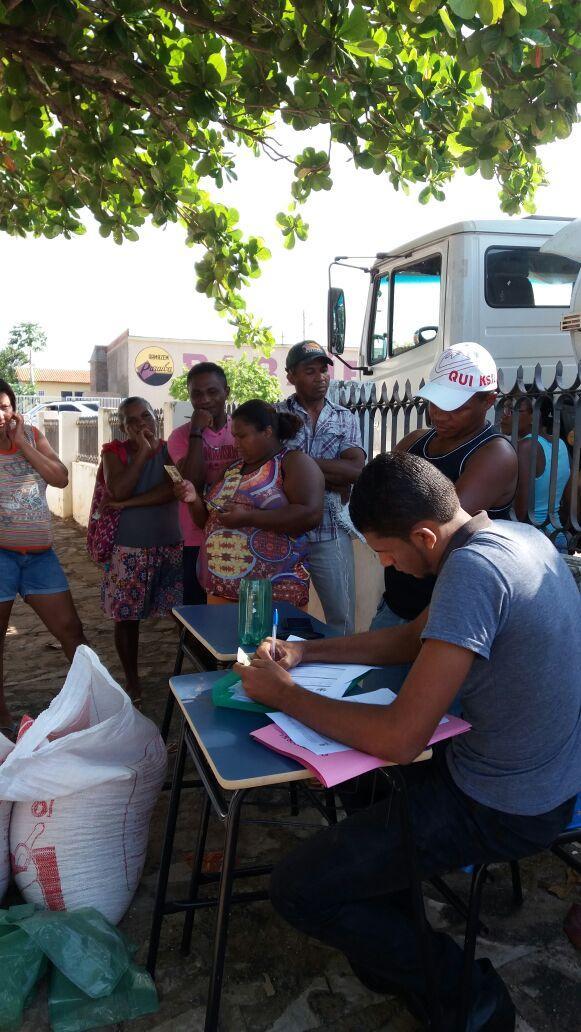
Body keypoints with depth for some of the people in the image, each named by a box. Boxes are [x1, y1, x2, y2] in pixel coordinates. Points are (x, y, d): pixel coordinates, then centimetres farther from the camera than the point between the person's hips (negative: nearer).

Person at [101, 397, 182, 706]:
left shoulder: (169, 450, 2)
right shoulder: (115, 452, 1)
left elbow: (172, 489, -15)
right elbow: (118, 492, -16)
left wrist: (128, 503, -18)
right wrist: (142, 452, -14)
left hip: (171, 546, 0)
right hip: (129, 549, 0)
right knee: (127, 617, 7)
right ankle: (132, 681, 22)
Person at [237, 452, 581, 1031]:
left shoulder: (472, 570, -29)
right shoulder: (514, 533, 1)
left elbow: (400, 738, -30)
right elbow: (414, 638, 12)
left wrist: (284, 694, -17)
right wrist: (305, 652, 5)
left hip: (501, 808, -10)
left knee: (297, 891, -4)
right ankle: (393, 953, 36)